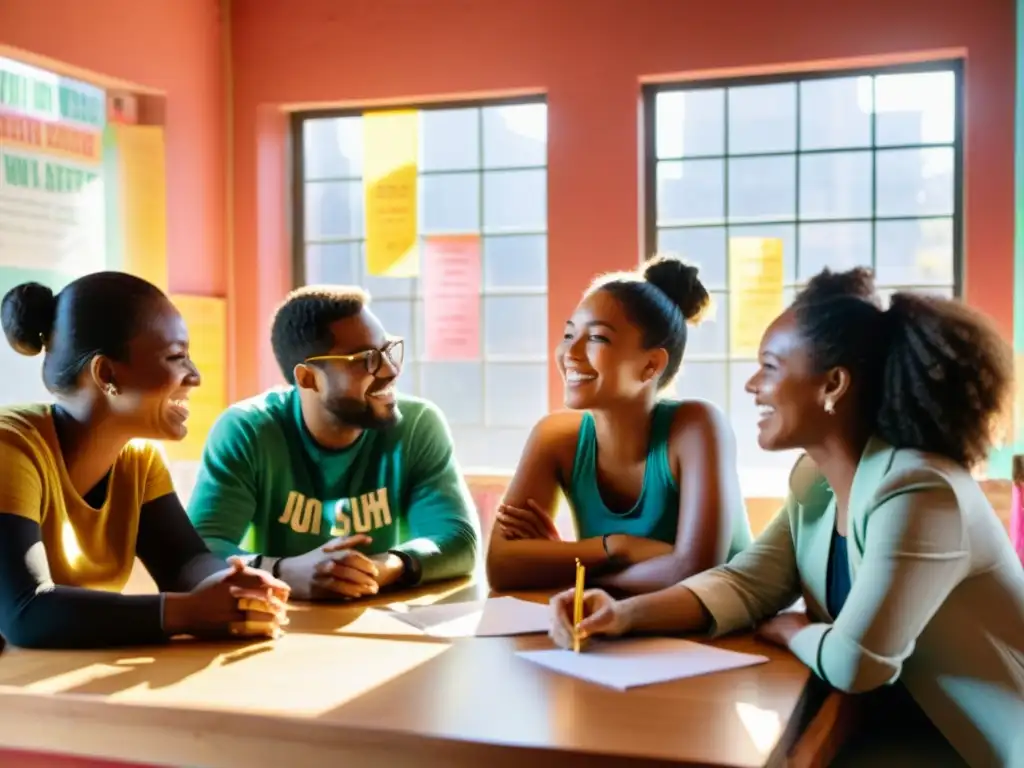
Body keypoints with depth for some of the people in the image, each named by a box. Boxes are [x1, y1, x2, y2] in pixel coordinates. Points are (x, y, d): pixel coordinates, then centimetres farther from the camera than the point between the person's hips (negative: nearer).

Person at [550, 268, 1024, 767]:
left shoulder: (919, 495, -28)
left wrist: (791, 631, -9)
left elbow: (853, 662, -31)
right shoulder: (814, 480, 0)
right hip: (899, 724, 7)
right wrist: (626, 613, -16)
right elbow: (746, 583, -1)